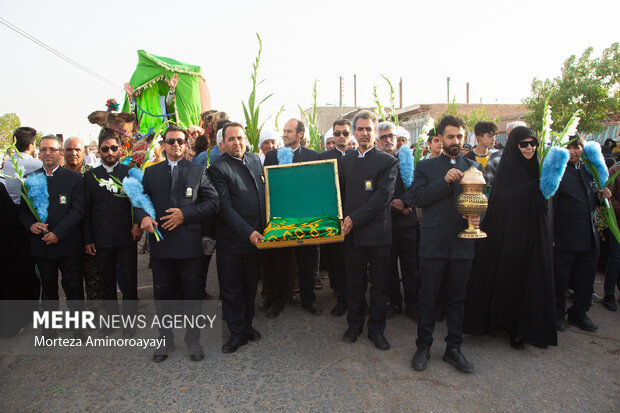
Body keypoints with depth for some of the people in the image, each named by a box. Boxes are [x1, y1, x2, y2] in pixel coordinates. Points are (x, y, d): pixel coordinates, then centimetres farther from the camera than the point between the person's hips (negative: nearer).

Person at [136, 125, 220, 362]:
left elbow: (213, 202, -1)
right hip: (160, 243, 2)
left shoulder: (198, 172, 5)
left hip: (189, 244, -2)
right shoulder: (151, 173, 12)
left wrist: (185, 214, -13)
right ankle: (165, 341, 28)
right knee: (162, 295, 12)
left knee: (192, 294, 7)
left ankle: (193, 341, 24)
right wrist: (143, 217, -12)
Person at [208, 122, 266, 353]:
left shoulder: (255, 159, 9)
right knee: (232, 288, 7)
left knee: (251, 285, 17)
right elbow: (226, 207, -15)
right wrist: (248, 232, -19)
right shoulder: (218, 168, -10)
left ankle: (247, 324, 34)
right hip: (232, 241, -5)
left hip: (256, 236, 5)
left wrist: (262, 229, 9)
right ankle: (237, 332, 22)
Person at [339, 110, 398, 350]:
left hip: (377, 232, -3)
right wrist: (342, 219, 1)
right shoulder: (345, 161, 11)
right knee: (354, 283, 12)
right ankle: (354, 325, 29)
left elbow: (383, 196, -13)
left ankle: (376, 330, 24)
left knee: (379, 285, 8)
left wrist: (354, 218, -17)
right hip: (351, 233, 3)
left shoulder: (388, 162, -3)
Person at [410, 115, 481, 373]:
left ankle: (453, 349, 26)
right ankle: (423, 346, 22)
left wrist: (477, 218, -10)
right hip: (433, 243, -2)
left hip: (462, 243, 3)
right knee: (428, 298, 6)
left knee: (456, 299, 12)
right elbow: (419, 198, -7)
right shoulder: (425, 166, 5)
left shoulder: (473, 167, 12)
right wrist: (445, 181, -16)